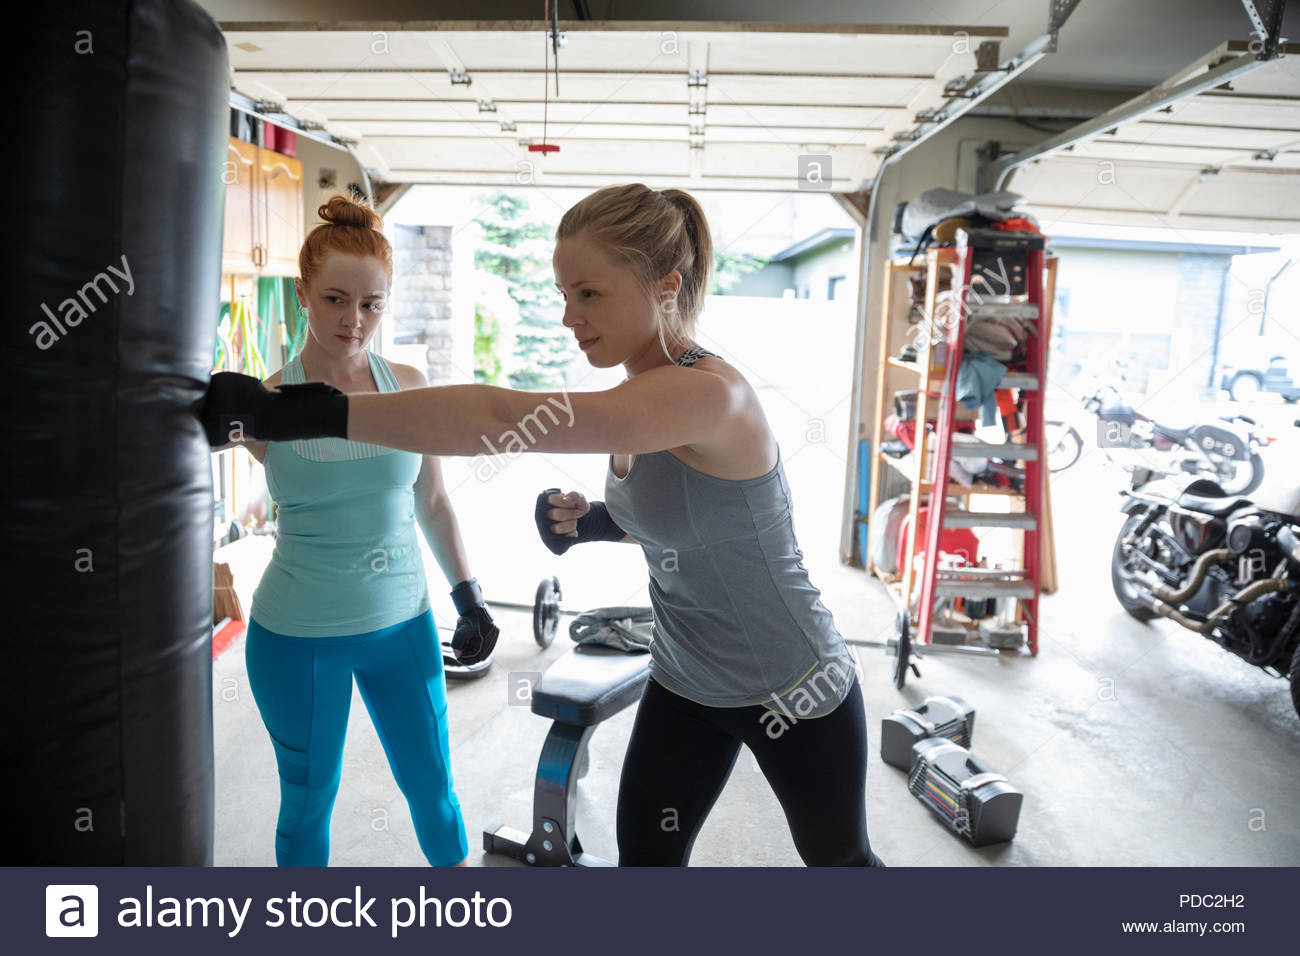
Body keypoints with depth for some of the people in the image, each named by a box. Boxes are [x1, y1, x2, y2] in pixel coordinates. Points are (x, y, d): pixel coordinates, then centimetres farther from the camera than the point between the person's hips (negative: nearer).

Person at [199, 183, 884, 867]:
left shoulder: (709, 394, -33)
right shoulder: (638, 396, -4)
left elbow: (498, 419, -44)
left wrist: (302, 413, -43)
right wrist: (596, 523, -8)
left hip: (790, 690, -6)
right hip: (684, 683, 6)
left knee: (839, 860, 21)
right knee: (644, 856, 12)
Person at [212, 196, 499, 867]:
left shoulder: (408, 385, -3)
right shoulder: (267, 403, -11)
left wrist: (468, 597, 7)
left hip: (403, 622, 3)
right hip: (297, 637, -2)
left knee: (432, 786, 17)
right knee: (308, 800, 15)